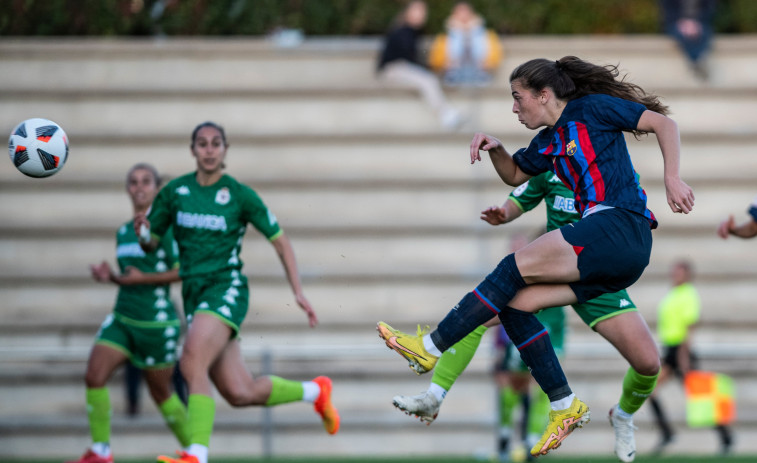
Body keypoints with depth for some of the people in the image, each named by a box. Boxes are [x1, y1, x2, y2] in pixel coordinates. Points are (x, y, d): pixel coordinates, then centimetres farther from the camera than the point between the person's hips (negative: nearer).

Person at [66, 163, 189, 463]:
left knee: (160, 393, 5)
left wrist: (143, 278, -17)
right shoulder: (123, 232, 12)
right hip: (123, 317, 6)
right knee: (94, 375, -13)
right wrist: (110, 277, 2)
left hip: (157, 322, -6)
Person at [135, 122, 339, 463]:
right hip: (194, 293, 5)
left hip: (226, 288, -5)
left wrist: (298, 291, -3)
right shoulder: (174, 191, 7)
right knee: (240, 393, 4)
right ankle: (314, 391, 29)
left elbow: (279, 239, 4)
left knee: (192, 363, -29)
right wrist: (144, 233, -11)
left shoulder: (240, 194, -3)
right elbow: (151, 243, 13)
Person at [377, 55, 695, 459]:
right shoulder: (548, 142, 22)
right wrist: (494, 149, 15)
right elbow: (514, 175, 37)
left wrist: (671, 178, -13)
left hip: (621, 225, -9)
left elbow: (663, 123, -1)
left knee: (515, 268, -13)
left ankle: (431, 348, -9)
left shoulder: (591, 108, 1)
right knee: (515, 301, -1)